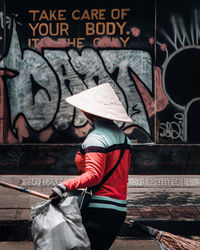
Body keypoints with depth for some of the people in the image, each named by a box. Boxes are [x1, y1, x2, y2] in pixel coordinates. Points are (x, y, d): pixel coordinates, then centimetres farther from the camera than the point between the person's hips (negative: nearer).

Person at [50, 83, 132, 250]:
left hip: (100, 210, -9)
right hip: (120, 209, 9)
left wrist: (65, 186, -29)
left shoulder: (97, 137, -12)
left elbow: (93, 175, -22)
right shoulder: (123, 137, 16)